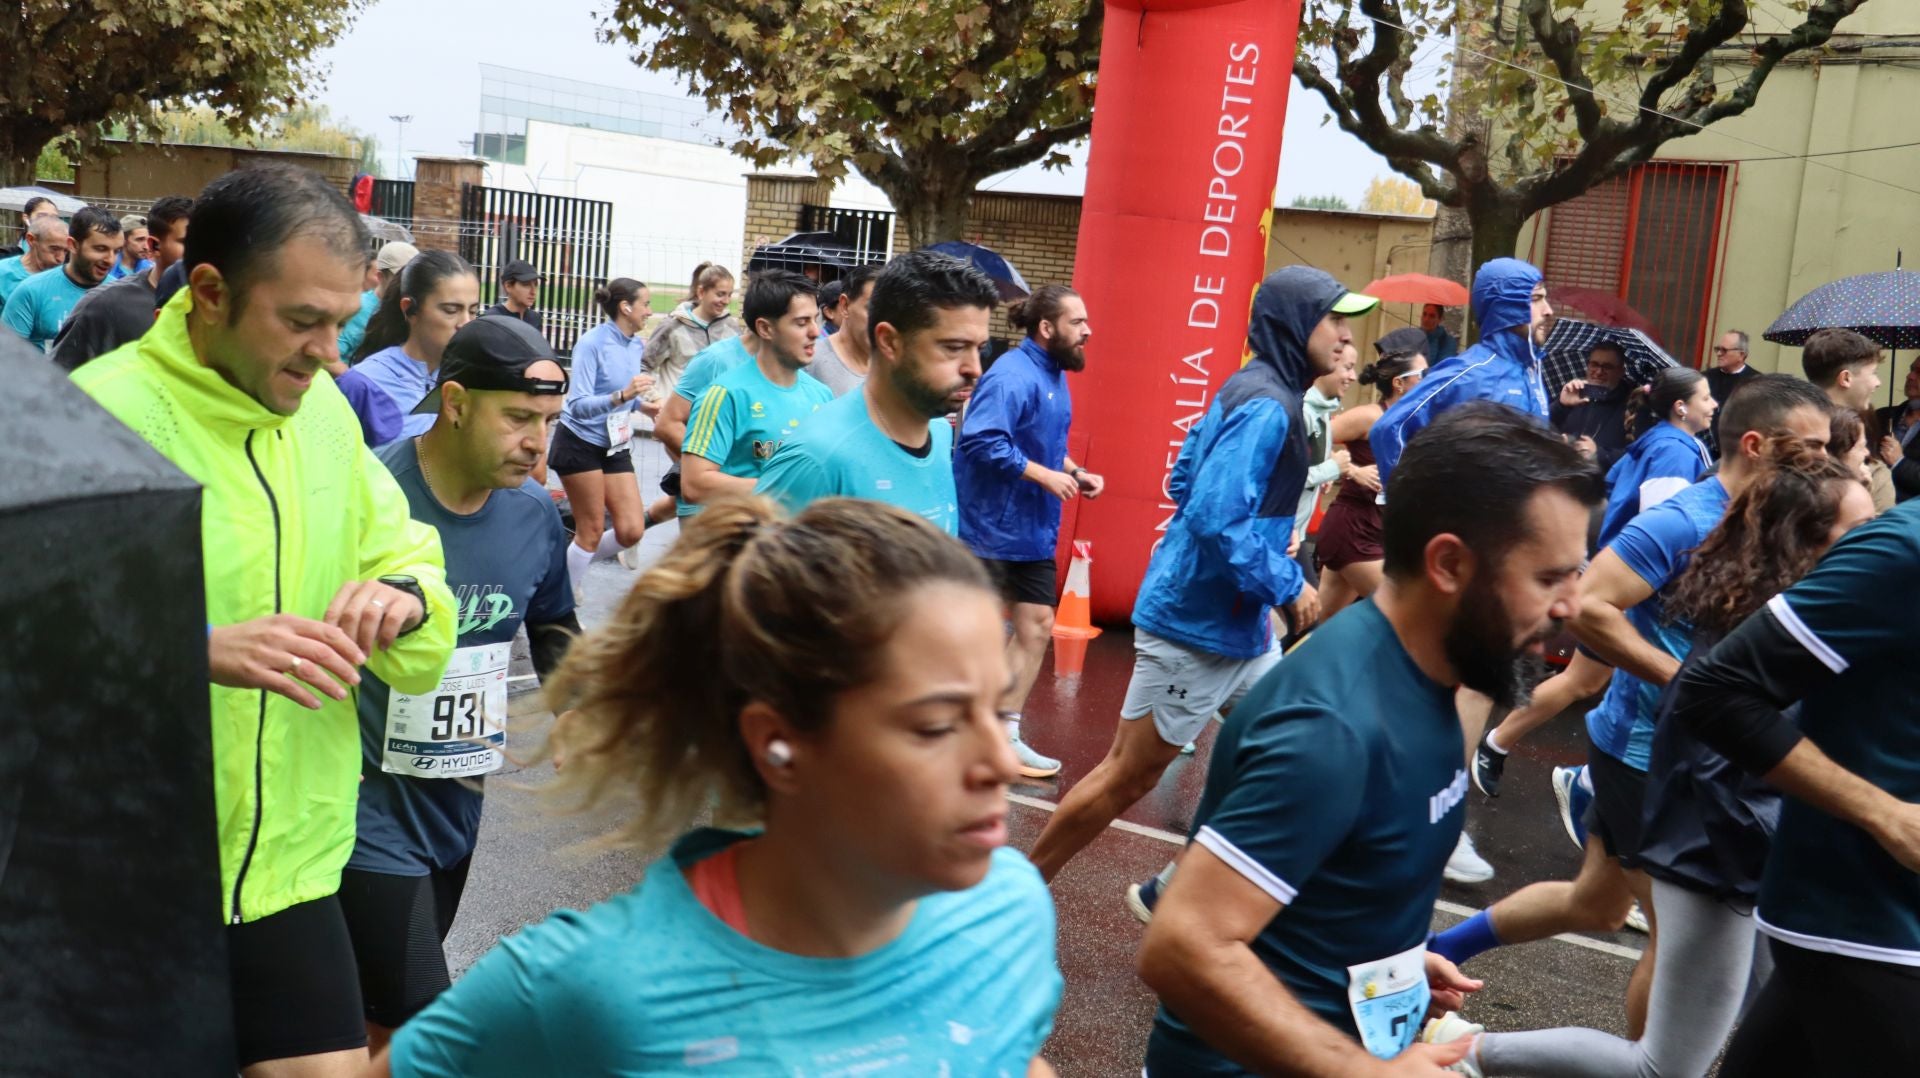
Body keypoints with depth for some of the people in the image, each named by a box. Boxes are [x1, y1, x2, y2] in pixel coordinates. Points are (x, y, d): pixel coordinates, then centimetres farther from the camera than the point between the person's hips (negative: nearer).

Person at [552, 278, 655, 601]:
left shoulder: (635, 345, 3)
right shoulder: (592, 343, -17)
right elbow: (578, 405, -25)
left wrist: (641, 403, -2)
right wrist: (621, 395, -38)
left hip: (615, 447, 7)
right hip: (580, 444, -6)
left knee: (632, 531, -1)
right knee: (592, 530, -2)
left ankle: (574, 562, 24)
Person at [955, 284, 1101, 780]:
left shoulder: (1055, 376, 10)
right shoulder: (1012, 376, -20)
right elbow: (982, 442, -29)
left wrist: (1074, 472, 4)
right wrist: (1045, 476, -25)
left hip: (1031, 530, 9)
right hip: (989, 528, -9)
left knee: (1035, 627, 11)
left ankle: (1004, 734, 21)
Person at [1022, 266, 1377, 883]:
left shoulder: (1248, 392, 11)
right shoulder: (1266, 406, -19)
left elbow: (1185, 480, 19)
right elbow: (1218, 521, -28)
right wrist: (1288, 586, -17)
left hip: (1241, 626, 10)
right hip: (1197, 629, -10)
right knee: (1128, 776, 0)